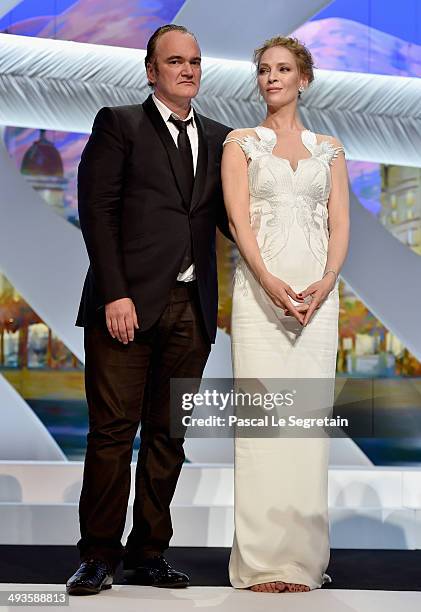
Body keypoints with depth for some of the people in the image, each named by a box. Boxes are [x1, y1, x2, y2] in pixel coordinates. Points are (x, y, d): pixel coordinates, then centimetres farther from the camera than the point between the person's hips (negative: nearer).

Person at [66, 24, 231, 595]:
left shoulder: (218, 138, 18)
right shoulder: (119, 124, 4)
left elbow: (229, 217, 15)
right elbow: (97, 211, -4)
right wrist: (115, 295, -13)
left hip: (191, 309, 4)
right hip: (129, 303, -4)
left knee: (168, 435, 7)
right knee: (113, 431, -2)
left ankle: (150, 552, 17)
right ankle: (99, 555, 8)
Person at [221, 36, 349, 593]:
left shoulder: (329, 149, 16)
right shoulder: (241, 143, 10)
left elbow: (340, 225, 8)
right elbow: (238, 218, -2)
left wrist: (324, 284, -11)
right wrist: (269, 282, -17)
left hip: (317, 289, 2)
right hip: (259, 285, -2)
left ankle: (304, 555, 5)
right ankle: (263, 558, -3)